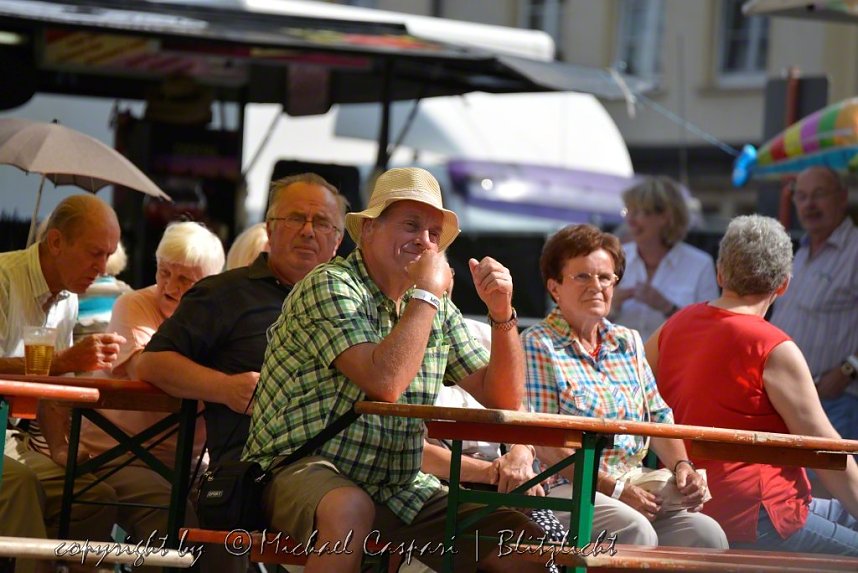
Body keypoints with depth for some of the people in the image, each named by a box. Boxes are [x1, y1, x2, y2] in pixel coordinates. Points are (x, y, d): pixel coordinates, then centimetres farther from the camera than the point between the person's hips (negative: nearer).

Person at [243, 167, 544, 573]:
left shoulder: (439, 311, 12)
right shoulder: (331, 286, -10)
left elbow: (502, 399, 11)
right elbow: (385, 383, -25)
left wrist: (501, 313, -2)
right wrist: (426, 294, -15)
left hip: (400, 491, 6)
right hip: (303, 473, -6)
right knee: (351, 508, -41)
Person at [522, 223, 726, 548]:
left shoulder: (629, 342, 21)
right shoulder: (538, 346, -1)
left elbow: (658, 418, 19)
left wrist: (681, 466, -3)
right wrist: (614, 488, -16)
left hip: (635, 489, 6)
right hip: (564, 489, -6)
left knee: (705, 532, -21)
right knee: (636, 530, -34)